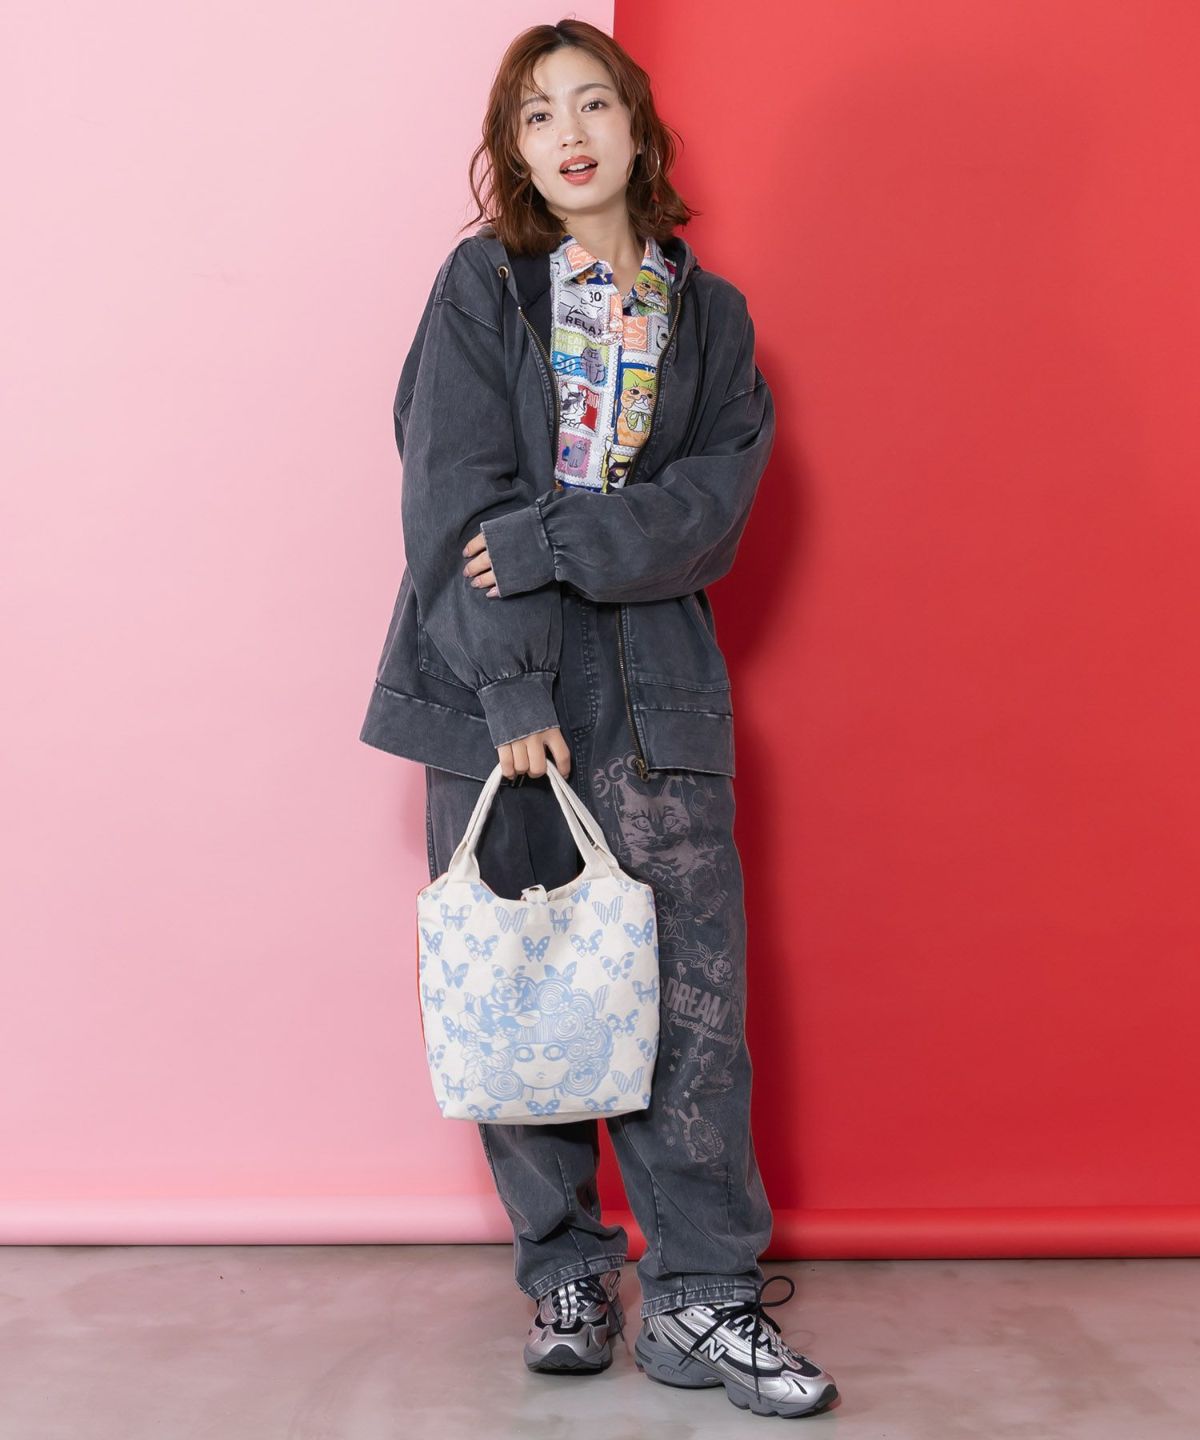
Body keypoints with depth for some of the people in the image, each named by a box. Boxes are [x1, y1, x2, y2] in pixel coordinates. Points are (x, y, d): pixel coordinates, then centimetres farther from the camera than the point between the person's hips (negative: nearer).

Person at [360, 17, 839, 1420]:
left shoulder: (708, 315, 12)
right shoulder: (479, 285, 5)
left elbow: (711, 506, -2)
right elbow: (457, 500, -6)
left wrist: (550, 541, -16)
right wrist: (514, 693, -14)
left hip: (655, 689, 1)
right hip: (495, 685, -1)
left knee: (691, 984, -4)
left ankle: (702, 1299, 4)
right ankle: (565, 1273, 17)